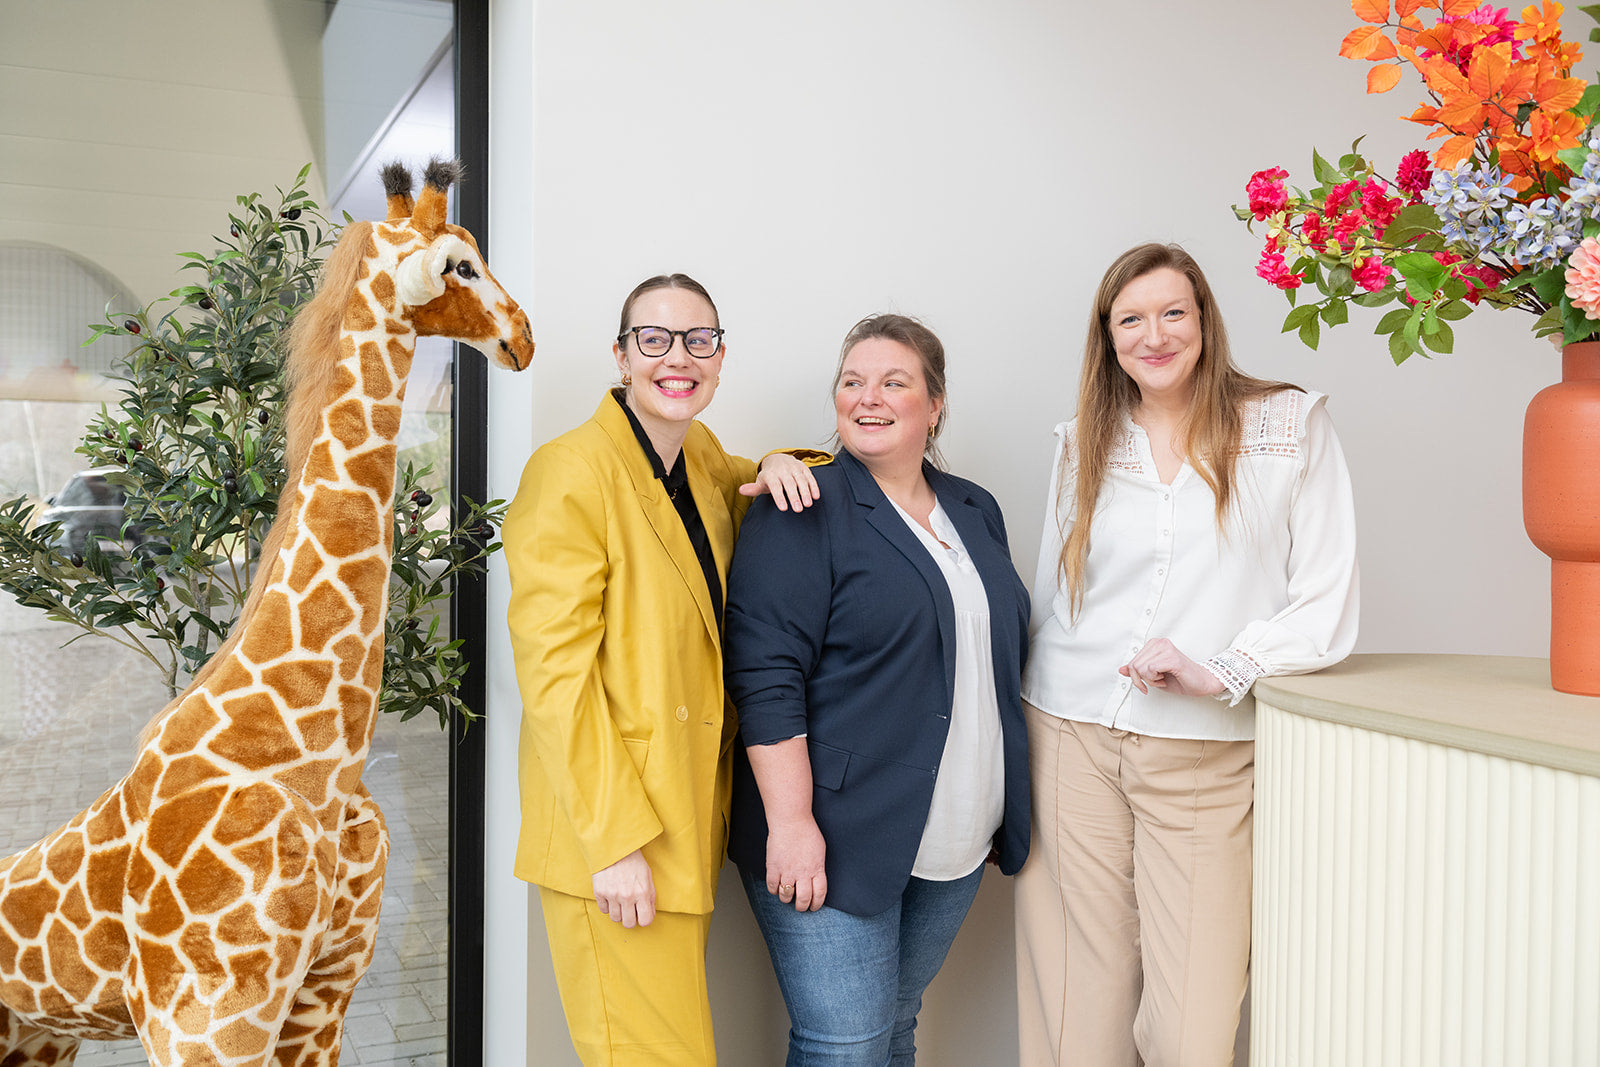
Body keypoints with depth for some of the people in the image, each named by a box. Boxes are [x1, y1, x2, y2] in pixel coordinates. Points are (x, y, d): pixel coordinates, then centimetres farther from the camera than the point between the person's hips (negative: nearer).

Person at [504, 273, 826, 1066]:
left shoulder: (702, 457, 8)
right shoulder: (572, 472, -15)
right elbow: (555, 671, -18)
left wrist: (779, 468, 5)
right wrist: (614, 842, -19)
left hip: (687, 814, 8)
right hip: (612, 830, -7)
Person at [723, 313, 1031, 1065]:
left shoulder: (975, 512, 12)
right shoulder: (804, 513, -9)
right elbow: (767, 679, -16)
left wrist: (1005, 815, 19)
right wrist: (790, 822, -21)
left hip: (953, 847, 6)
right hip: (834, 844, -6)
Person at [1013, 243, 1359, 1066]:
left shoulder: (1291, 425, 4)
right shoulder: (1084, 444, 12)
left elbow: (1326, 602, 0)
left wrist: (1221, 671, -13)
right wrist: (1024, 725, 12)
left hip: (1208, 758, -2)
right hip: (1073, 742, 2)